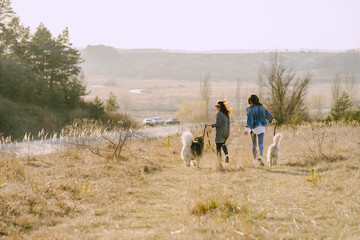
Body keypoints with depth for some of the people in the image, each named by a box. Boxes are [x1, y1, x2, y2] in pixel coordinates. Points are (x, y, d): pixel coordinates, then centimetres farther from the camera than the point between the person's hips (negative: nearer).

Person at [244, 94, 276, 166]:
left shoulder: (250, 109, -10)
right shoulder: (261, 107, 4)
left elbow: (249, 119, -20)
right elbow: (268, 114, 19)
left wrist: (247, 129, -26)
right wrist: (272, 119, 39)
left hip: (253, 128, -2)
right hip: (261, 127, 2)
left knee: (254, 144, 14)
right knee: (261, 143, -5)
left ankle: (255, 159, 24)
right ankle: (260, 156, -31)